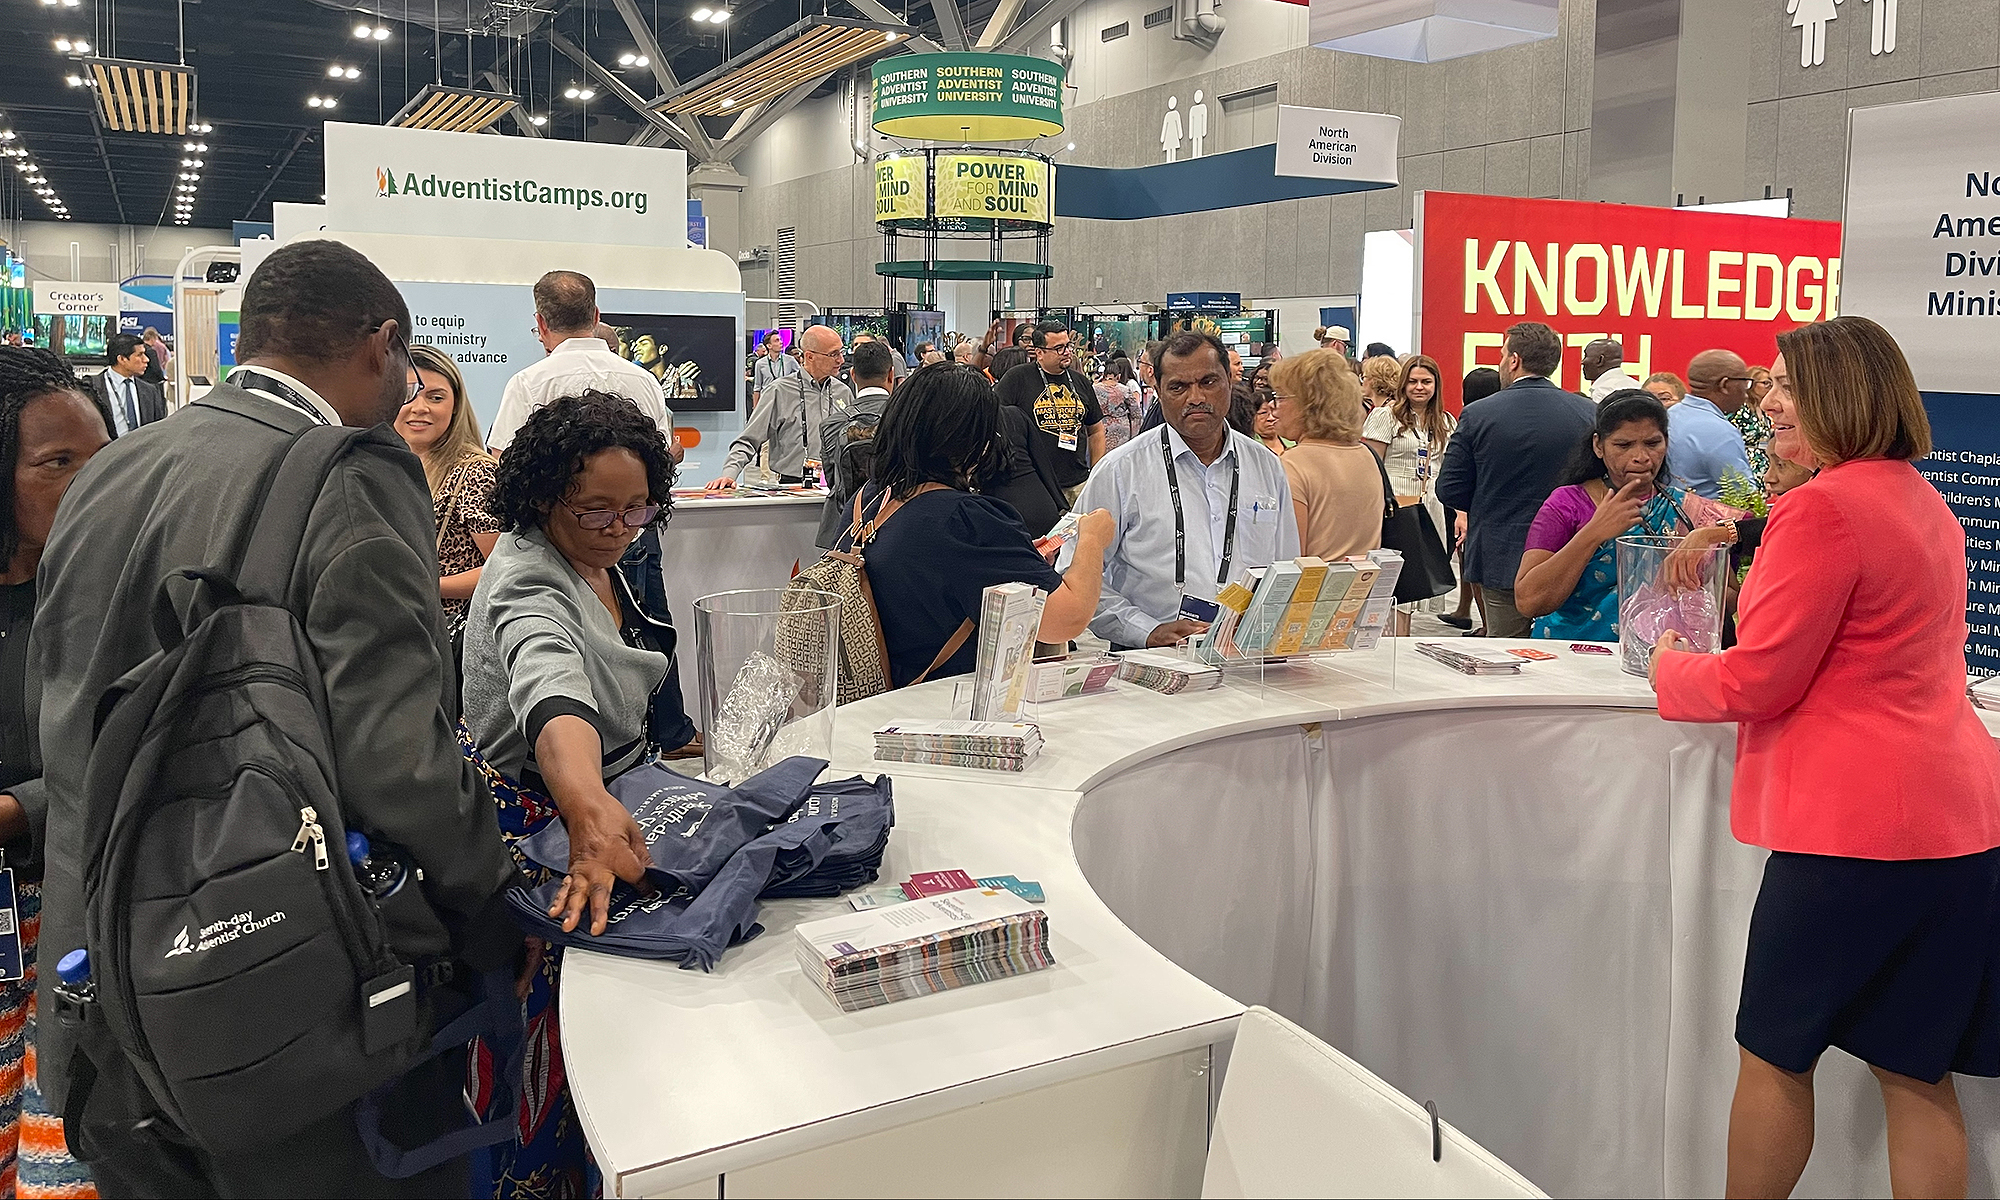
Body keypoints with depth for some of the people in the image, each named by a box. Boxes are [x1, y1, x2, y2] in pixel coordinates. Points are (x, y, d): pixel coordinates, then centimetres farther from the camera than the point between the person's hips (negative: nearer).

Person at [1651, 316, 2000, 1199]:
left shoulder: (1824, 508, -16)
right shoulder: (1925, 502, 14)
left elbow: (1755, 683, -15)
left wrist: (1668, 666, 4)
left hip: (1855, 822, -9)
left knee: (1774, 1053, 8)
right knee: (1916, 1071, 14)